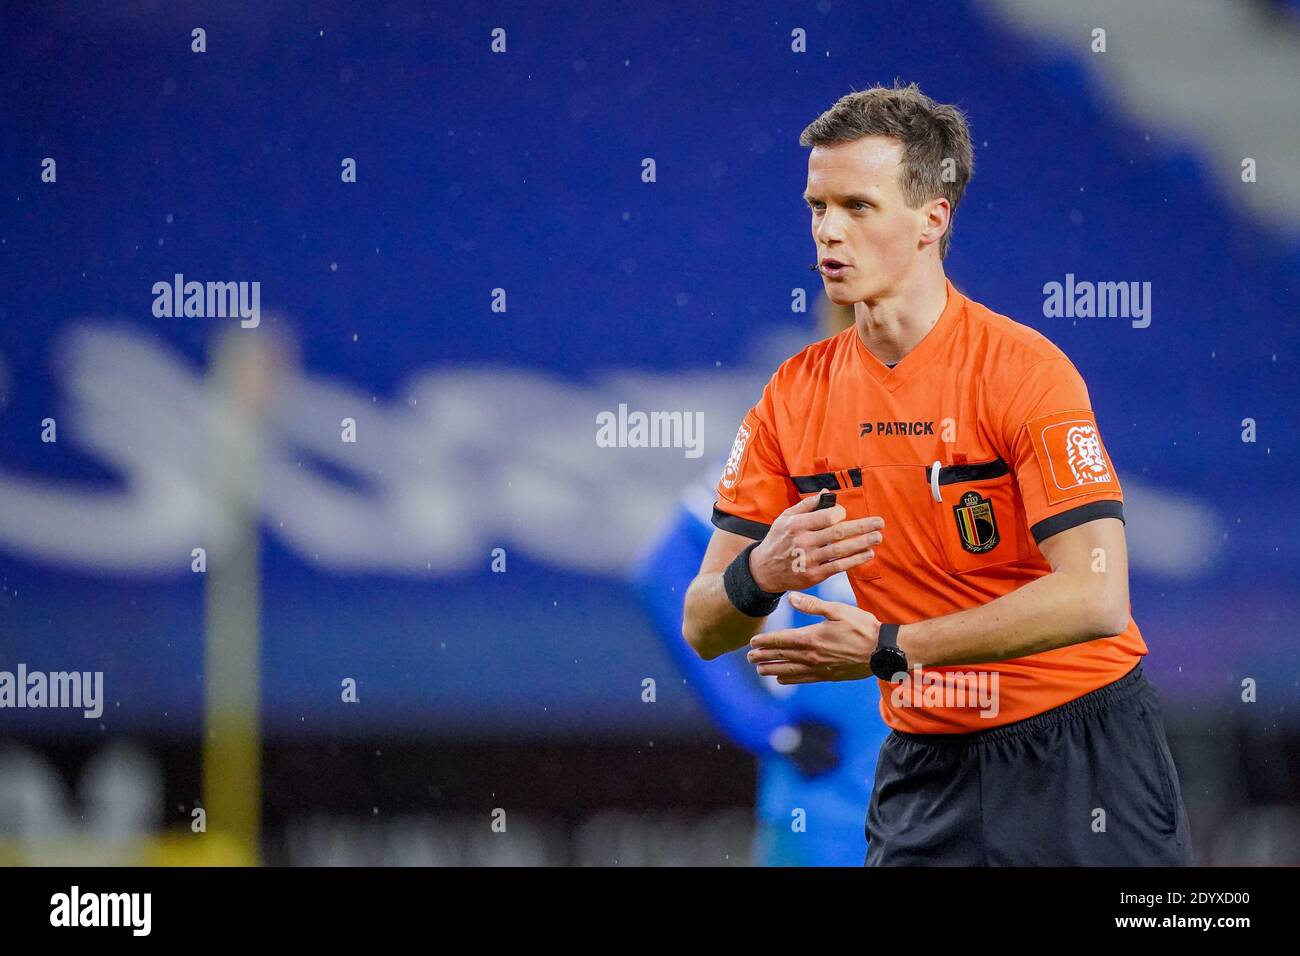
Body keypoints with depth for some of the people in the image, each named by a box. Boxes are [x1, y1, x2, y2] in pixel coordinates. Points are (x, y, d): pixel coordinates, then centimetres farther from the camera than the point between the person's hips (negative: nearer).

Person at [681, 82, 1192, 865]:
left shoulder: (1022, 370, -13)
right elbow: (704, 629, 3)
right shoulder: (795, 397, 2)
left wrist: (888, 649, -23)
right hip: (923, 766, 4)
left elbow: (1094, 597, -23)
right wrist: (758, 575, -21)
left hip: (1077, 766, -4)